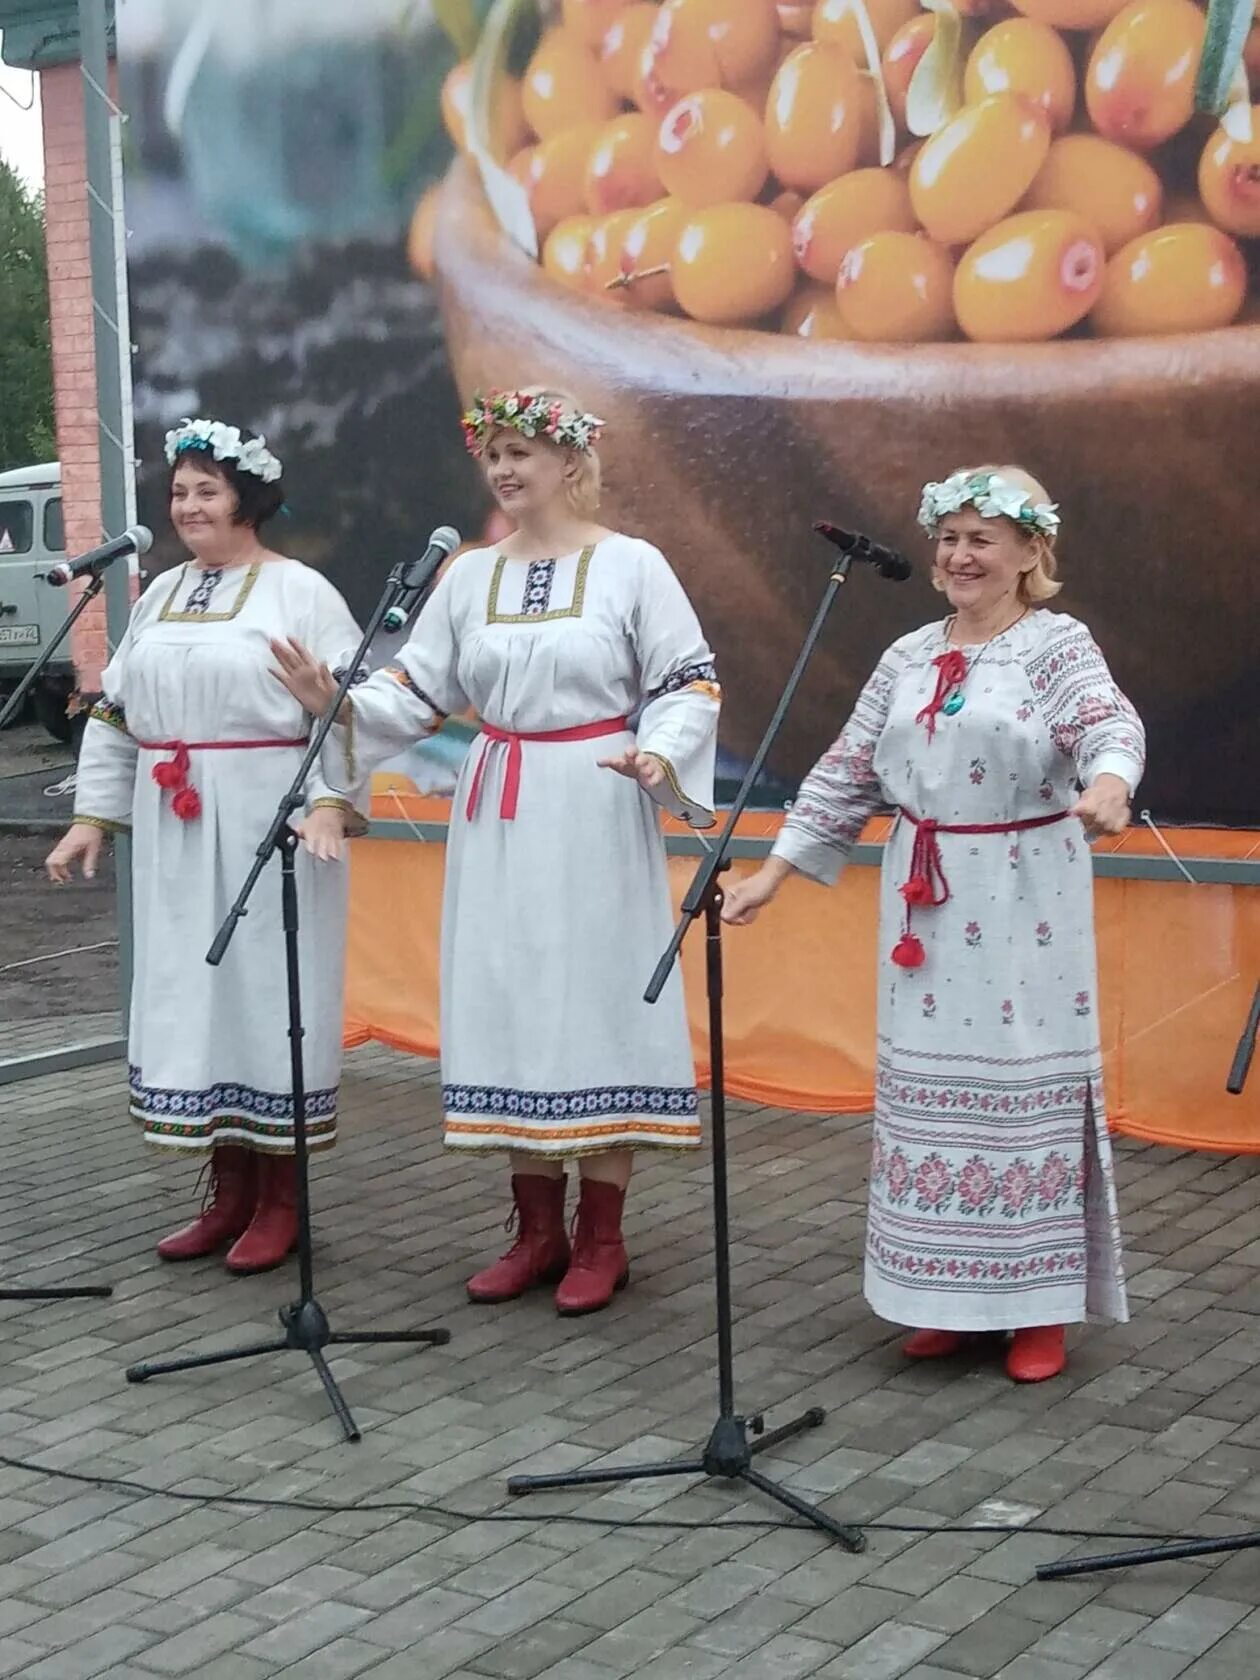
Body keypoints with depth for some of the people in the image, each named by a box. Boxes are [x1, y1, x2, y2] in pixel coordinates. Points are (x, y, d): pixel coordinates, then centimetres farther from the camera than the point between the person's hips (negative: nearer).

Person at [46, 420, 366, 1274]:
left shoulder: (300, 591, -5)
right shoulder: (161, 595, 15)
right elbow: (116, 713, 17)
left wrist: (330, 802, -25)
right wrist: (94, 814, 12)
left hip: (270, 823, -6)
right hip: (175, 832, 7)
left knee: (269, 992, -1)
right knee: (194, 993, 9)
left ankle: (282, 1199, 10)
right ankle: (230, 1192, 20)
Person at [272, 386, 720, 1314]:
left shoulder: (633, 565, -4)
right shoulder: (469, 575, 10)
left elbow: (691, 683, -4)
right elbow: (420, 690, 9)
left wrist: (660, 758, -21)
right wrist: (338, 703, -7)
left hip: (597, 816, -5)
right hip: (498, 819, 5)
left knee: (599, 1000, -2)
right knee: (510, 1004, 6)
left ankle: (601, 1236, 9)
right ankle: (538, 1229, 18)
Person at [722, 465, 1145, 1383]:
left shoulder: (1059, 644, -5)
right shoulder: (908, 657, 12)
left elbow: (1110, 725, -24)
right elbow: (848, 772, 13)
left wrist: (1107, 784, -47)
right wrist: (777, 868, 7)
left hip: (1025, 904, -5)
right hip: (924, 903, 6)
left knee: (1025, 1085, -2)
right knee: (929, 1087, 8)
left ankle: (1040, 1304, 9)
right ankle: (951, 1294, 20)